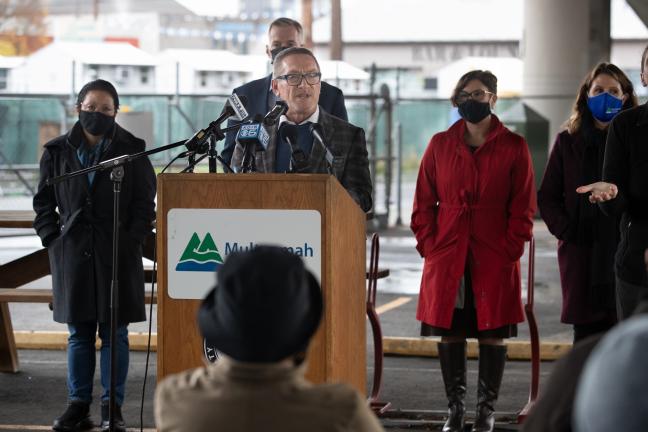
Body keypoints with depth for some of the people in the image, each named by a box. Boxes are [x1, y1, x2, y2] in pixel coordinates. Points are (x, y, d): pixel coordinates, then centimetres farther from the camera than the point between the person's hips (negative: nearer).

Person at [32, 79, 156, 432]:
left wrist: (131, 241, -7)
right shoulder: (58, 151, 6)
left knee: (114, 333, 1)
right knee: (79, 334, 7)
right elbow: (43, 201, 11)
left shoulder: (131, 151, 2)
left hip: (117, 256, -2)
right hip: (73, 255, 2)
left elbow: (145, 202, 3)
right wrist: (52, 240, 0)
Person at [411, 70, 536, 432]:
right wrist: (428, 246, 1)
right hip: (447, 256, 2)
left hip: (495, 258, -2)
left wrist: (510, 250, -6)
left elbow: (523, 207, 2)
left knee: (493, 332, 1)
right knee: (450, 331, 4)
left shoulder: (514, 147, 2)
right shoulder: (440, 145, 8)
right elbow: (424, 202, 10)